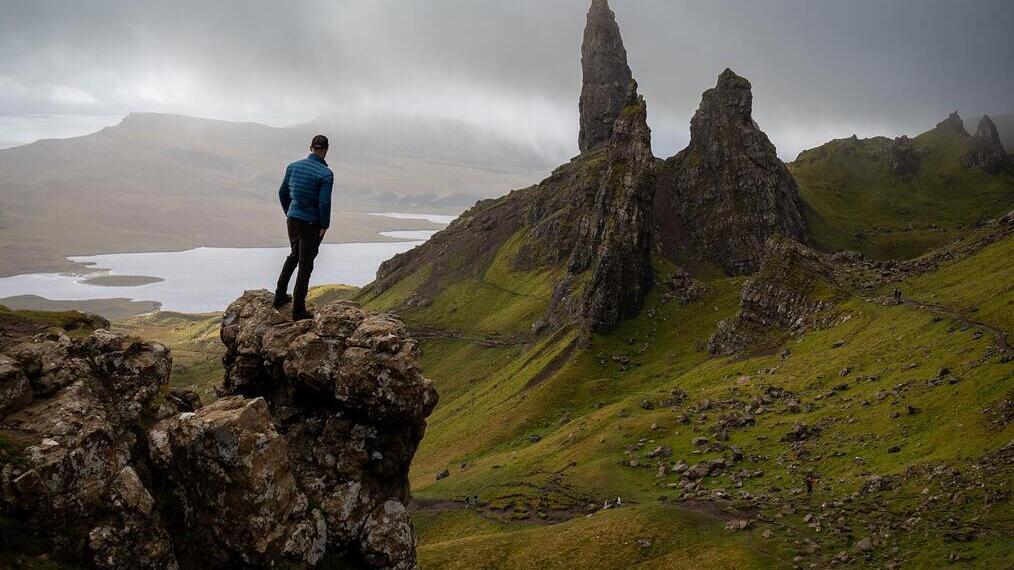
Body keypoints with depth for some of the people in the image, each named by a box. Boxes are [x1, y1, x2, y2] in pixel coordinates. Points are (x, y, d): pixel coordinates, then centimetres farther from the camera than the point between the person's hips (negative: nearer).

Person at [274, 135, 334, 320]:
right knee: (305, 265, 5)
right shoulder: (326, 174, -17)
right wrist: (324, 226, -8)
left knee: (294, 255, 28)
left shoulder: (293, 166, 1)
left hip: (292, 220, 6)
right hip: (311, 224, -6)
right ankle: (298, 310, 11)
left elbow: (282, 193, 9)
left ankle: (280, 296, 30)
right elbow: (324, 203, -20)